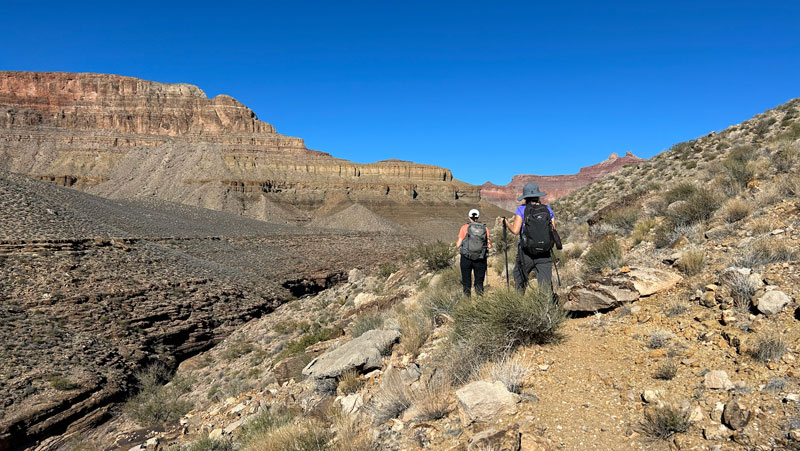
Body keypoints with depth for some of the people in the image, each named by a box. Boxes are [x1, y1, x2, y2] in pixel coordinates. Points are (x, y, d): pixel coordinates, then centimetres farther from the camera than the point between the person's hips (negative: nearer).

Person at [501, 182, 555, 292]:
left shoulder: (521, 210, -3)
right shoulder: (548, 210, 5)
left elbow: (515, 230, -11)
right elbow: (553, 232, 5)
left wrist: (506, 223, 6)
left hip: (526, 253, -2)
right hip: (544, 254, 2)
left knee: (519, 280, 16)